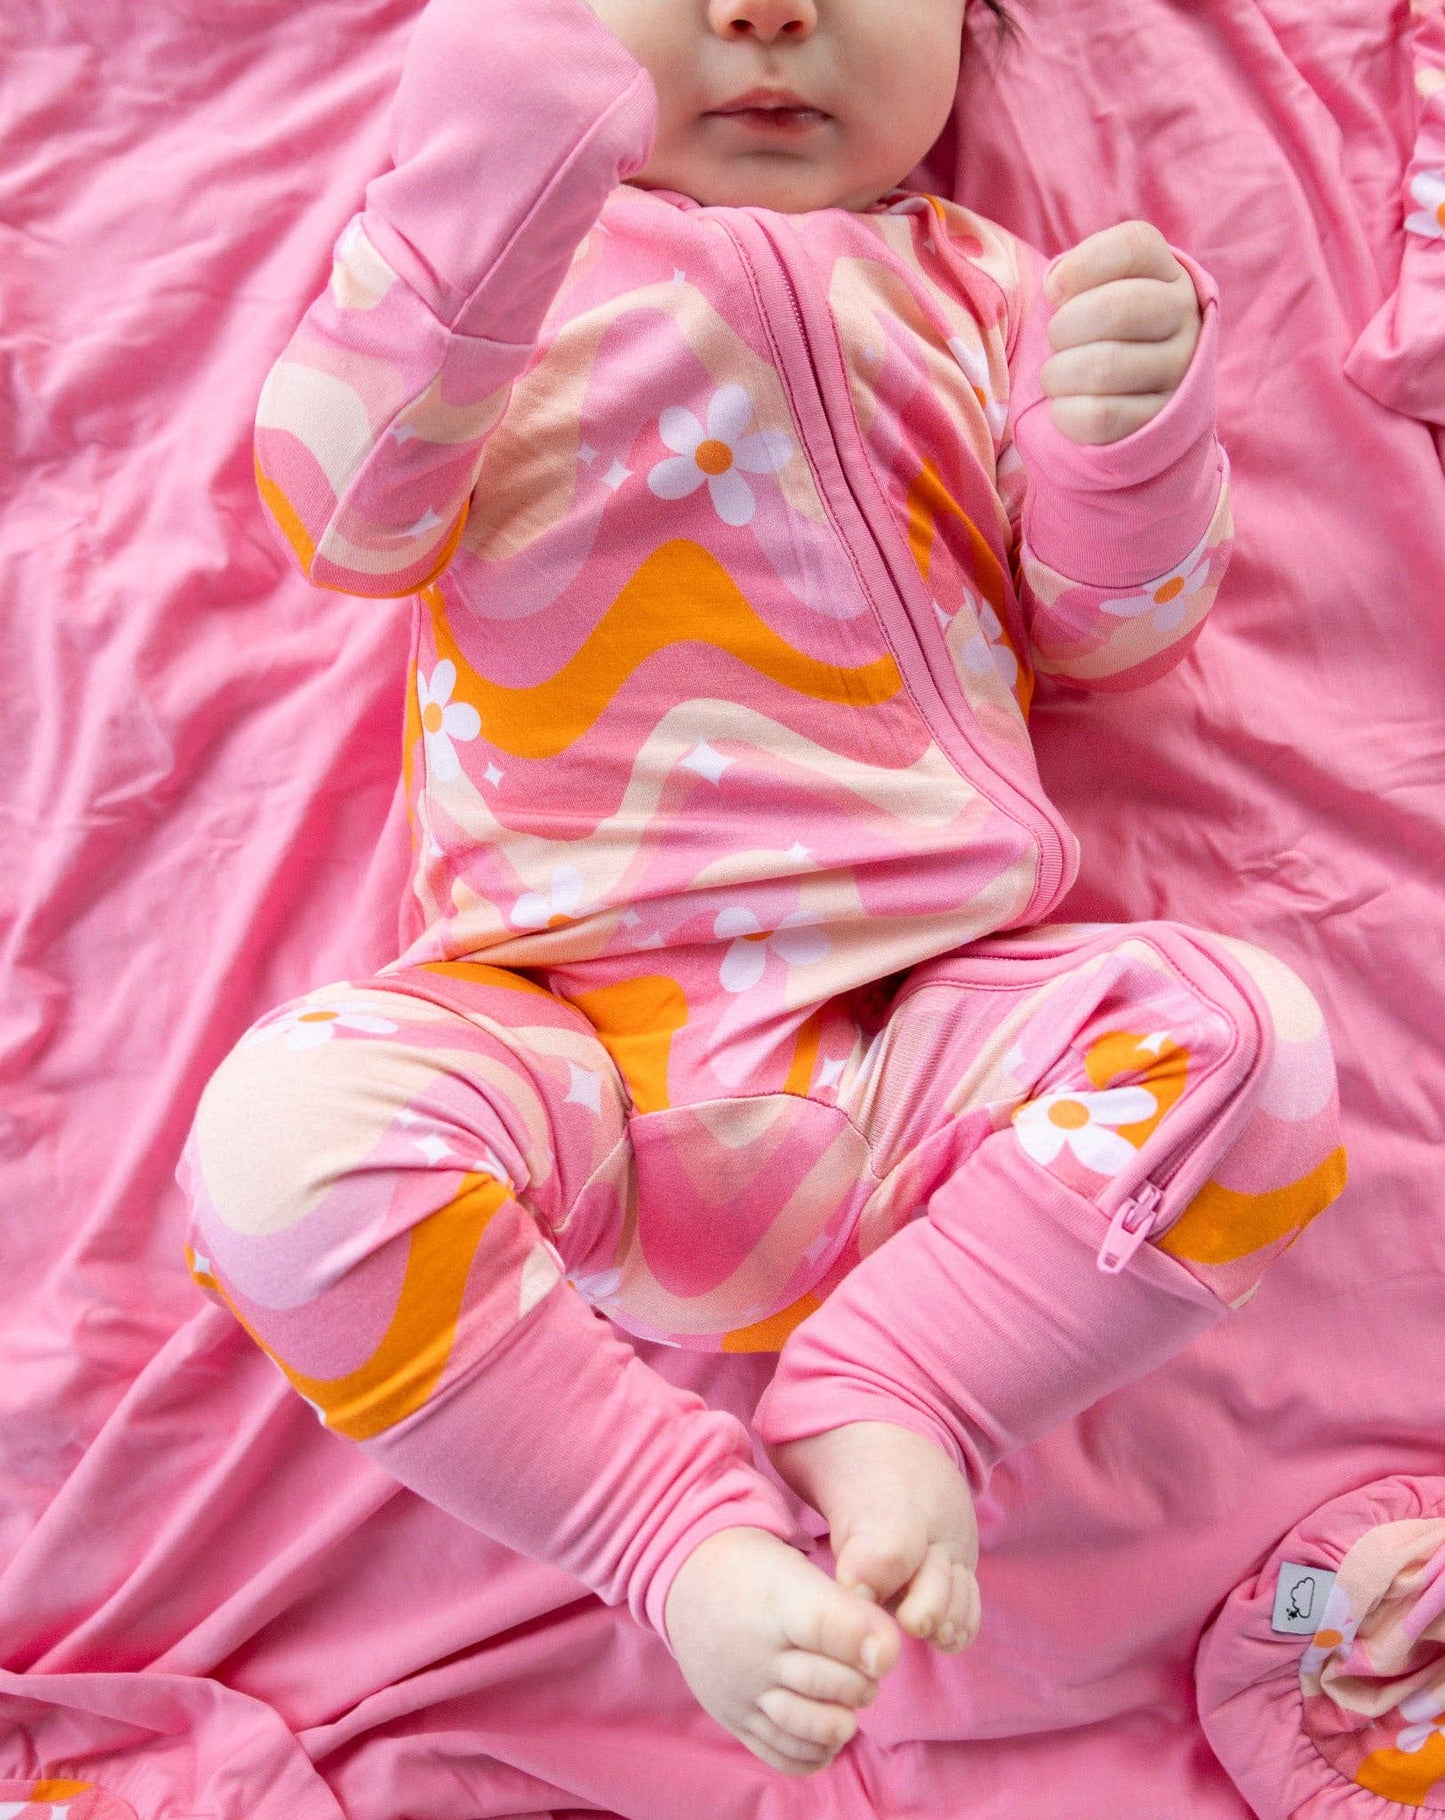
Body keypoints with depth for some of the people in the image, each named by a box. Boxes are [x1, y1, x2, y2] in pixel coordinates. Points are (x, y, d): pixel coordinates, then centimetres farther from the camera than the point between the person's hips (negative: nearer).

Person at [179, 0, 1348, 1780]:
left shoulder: (973, 287, 17)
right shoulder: (510, 247, 11)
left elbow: (1106, 634, 14)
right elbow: (341, 521, -4)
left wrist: (1137, 435, -7)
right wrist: (454, 250, -21)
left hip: (919, 1034, 2)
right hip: (562, 1042, -1)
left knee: (1252, 1035, -20)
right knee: (282, 1133, -28)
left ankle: (883, 1398, -12)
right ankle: (691, 1534, -14)